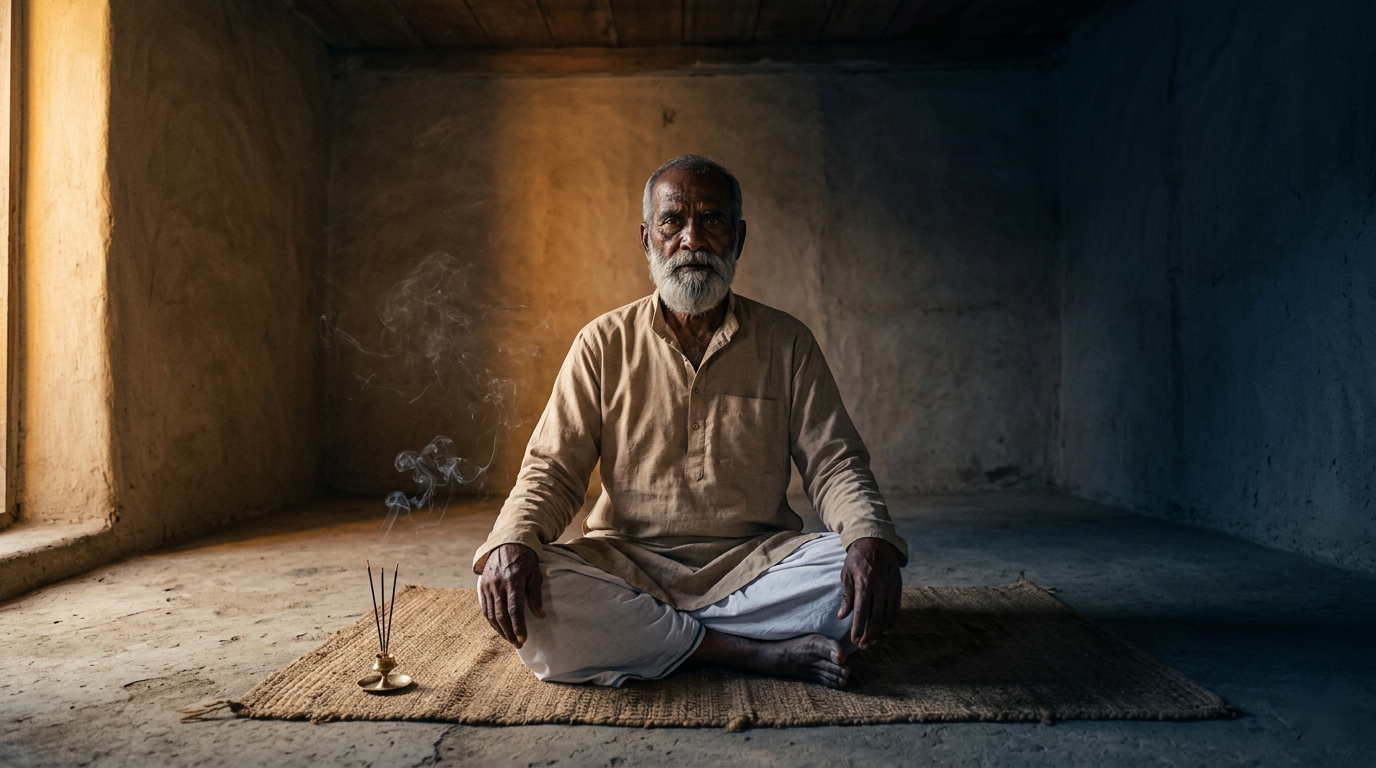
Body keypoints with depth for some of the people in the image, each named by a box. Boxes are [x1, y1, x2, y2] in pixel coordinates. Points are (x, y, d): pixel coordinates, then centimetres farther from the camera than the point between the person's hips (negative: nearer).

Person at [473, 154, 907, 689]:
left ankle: (627, 636, -17)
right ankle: (755, 652, -21)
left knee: (860, 578, -28)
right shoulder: (605, 344, 5)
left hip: (752, 562, 1)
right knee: (514, 591, -30)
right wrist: (512, 541, -21)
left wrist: (871, 539, -21)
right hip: (627, 565, 0)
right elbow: (552, 468, 2)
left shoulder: (787, 343, 6)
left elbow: (833, 463, 2)